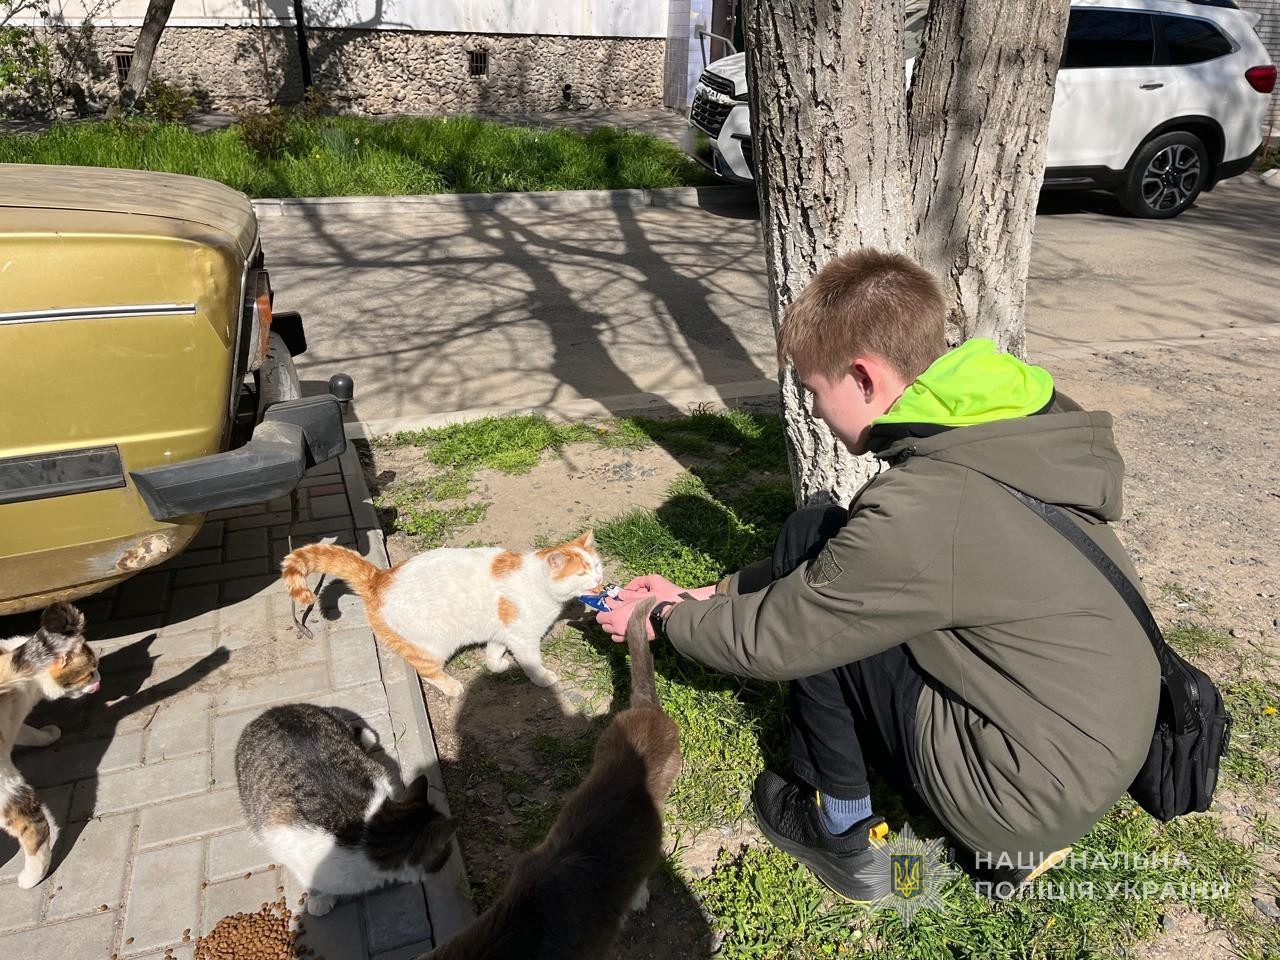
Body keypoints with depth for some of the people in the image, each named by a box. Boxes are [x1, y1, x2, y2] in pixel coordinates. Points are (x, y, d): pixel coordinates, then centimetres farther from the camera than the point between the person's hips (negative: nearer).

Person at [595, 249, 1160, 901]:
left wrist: (665, 618, 5)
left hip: (1042, 790, -8)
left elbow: (770, 637, -14)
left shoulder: (917, 511, -28)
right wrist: (706, 595, 12)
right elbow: (832, 572, 9)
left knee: (809, 538, -9)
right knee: (822, 566, 13)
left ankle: (842, 833, 9)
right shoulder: (997, 433, 0)